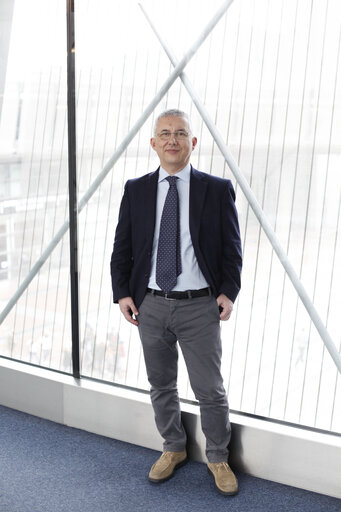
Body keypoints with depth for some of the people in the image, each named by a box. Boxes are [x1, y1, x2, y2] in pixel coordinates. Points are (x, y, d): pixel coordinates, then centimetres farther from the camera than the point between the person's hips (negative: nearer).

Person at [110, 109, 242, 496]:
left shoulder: (217, 189, -1)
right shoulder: (135, 190, 5)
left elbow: (231, 247, 1)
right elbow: (121, 248, 7)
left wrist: (228, 292, -9)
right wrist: (123, 293, -2)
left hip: (200, 307, -2)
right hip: (150, 305, 3)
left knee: (210, 390, 6)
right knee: (161, 385, 16)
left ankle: (217, 458, 27)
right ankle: (173, 449, 37)